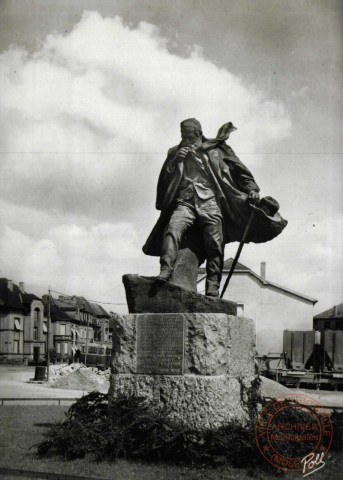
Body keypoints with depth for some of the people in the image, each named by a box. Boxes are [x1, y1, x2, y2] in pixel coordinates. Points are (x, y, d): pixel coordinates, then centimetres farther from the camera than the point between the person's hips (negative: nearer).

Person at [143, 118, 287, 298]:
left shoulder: (216, 150, 18)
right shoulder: (175, 153, 23)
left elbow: (238, 169, 19)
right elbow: (164, 179, 15)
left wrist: (251, 189, 7)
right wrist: (176, 160, 1)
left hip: (209, 202, -1)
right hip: (184, 203, 1)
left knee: (214, 243, -15)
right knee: (172, 229, -27)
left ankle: (213, 287, -15)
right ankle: (165, 271, -36)